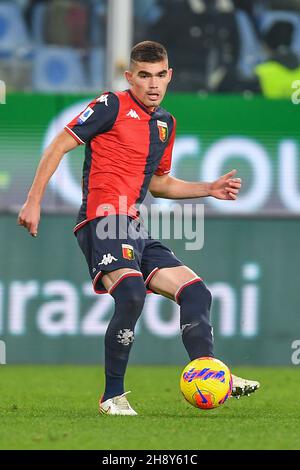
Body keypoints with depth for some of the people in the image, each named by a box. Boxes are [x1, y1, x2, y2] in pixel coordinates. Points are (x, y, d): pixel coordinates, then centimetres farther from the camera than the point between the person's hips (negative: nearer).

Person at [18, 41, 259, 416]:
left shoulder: (166, 123, 20)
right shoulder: (112, 106, -3)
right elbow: (58, 147, -3)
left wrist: (209, 189, 22)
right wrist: (34, 201, -9)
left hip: (133, 229, 9)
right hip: (102, 219, -9)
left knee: (195, 292, 3)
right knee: (131, 294, -30)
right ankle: (113, 396, -21)